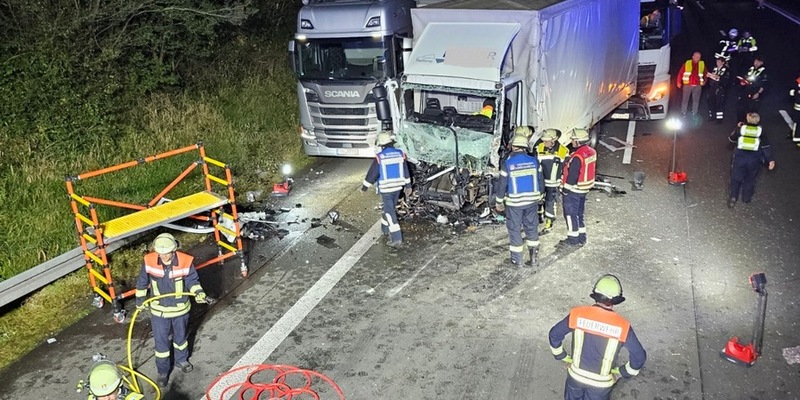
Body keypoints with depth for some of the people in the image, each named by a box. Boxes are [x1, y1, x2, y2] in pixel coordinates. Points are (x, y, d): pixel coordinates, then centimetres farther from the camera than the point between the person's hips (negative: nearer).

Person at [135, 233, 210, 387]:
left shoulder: (186, 262, -23)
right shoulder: (149, 261, -19)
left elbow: (192, 280, -8)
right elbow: (142, 282, -1)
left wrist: (198, 292, -25)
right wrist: (140, 299, 8)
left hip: (180, 309, 0)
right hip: (159, 310, 0)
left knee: (181, 336, 23)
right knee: (161, 342, 11)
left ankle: (181, 360, 49)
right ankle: (163, 372, 31)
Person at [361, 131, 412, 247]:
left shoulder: (379, 157, -16)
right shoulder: (400, 154, -2)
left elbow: (372, 173, -9)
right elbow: (406, 171, 6)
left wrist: (365, 186, 4)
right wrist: (408, 185, 17)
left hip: (386, 189, -5)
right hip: (398, 187, 5)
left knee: (390, 212, -2)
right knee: (390, 208, 23)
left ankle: (396, 238, -8)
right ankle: (385, 229, 40)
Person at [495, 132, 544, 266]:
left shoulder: (508, 164, -14)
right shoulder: (534, 161, -5)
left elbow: (502, 185, -8)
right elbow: (540, 181, 4)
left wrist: (499, 202, 4)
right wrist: (539, 197, 18)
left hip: (514, 202, -3)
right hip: (532, 200, 3)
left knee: (514, 229, 10)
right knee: (532, 227, 15)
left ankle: (517, 259, 17)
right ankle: (533, 258, 20)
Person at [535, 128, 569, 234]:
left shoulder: (563, 151, -12)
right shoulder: (539, 148, -9)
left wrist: (563, 184, 1)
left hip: (553, 184, -2)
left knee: (550, 204, 5)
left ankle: (548, 225, 19)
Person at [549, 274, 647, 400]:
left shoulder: (578, 314, -19)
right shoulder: (622, 326, -22)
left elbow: (555, 334, -7)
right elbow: (639, 356, -12)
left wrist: (562, 356, 8)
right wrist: (623, 372, 4)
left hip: (576, 375, 1)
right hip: (601, 382, -1)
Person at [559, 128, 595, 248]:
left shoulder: (577, 157, -27)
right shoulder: (591, 152, 1)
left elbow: (572, 176, -23)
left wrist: (565, 190, -13)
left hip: (573, 190, -9)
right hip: (584, 189, 9)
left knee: (571, 215, 4)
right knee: (580, 213, 19)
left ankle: (573, 239, 12)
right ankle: (582, 238, 27)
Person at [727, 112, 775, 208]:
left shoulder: (741, 128, 3)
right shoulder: (760, 131, 5)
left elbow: (731, 138, 19)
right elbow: (766, 146, 1)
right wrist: (771, 160, 0)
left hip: (740, 156, -1)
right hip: (754, 158, 1)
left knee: (736, 177, 9)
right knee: (750, 178, 17)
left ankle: (733, 196, -2)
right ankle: (747, 197, 18)